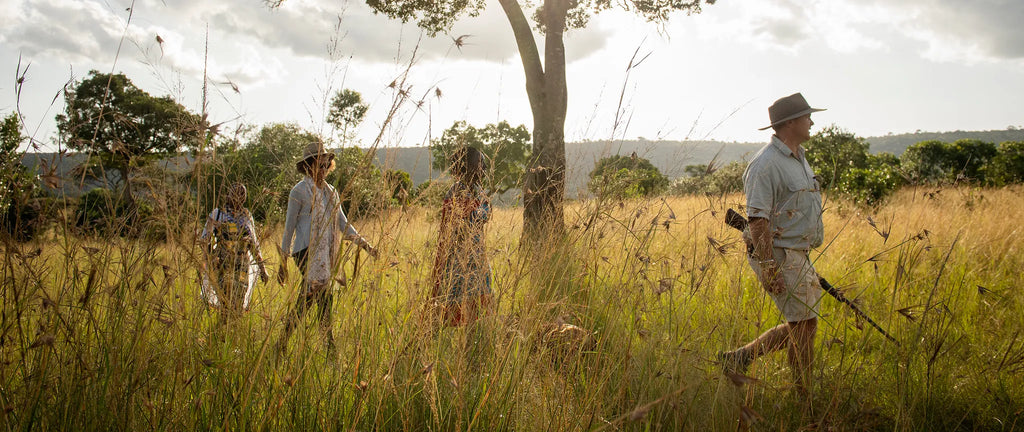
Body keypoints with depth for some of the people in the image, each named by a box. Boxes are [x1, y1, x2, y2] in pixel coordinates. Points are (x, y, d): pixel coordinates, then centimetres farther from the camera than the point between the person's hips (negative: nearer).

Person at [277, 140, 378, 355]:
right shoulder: (299, 191, -4)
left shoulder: (330, 192, 15)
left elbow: (343, 224, 15)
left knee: (307, 298, 9)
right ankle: (330, 346, -12)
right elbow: (289, 227, -3)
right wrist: (283, 262, -3)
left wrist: (365, 244, 3)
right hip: (307, 251, -7)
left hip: (325, 254, 7)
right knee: (323, 296, -17)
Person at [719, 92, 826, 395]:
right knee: (804, 324, -5)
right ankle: (803, 398, 8)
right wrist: (769, 268, -25)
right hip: (778, 256, -10)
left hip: (798, 256, 10)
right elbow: (757, 220, -21)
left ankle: (737, 359, 19)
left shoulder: (799, 158, 15)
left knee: (801, 324, 12)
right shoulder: (766, 164, -17)